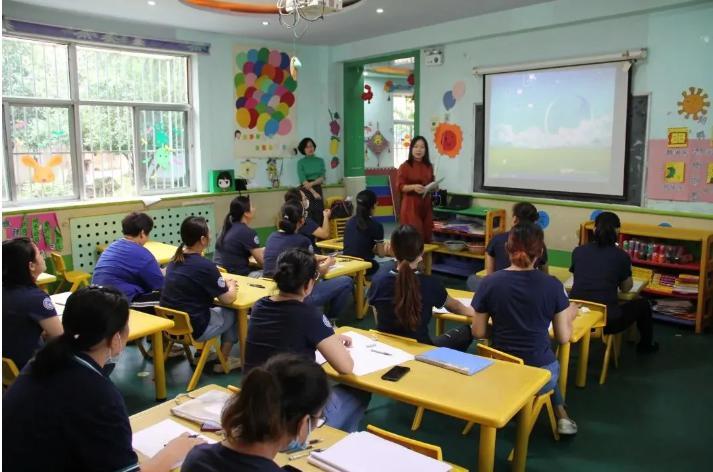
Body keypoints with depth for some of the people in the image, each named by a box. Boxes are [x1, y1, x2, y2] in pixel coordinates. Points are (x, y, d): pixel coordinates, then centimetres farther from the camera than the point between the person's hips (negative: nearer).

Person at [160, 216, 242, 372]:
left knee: (211, 307, 28)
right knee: (233, 313, 14)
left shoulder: (175, 260, 2)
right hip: (192, 329, -7)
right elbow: (228, 299, -12)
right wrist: (231, 286, 9)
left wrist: (222, 282, 11)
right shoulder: (205, 266, -20)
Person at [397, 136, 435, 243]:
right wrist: (413, 187, -25)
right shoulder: (405, 166, -6)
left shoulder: (429, 166, 10)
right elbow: (400, 187, -9)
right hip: (410, 205, -5)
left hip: (425, 204, 5)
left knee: (427, 235, 4)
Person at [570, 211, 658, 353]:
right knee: (643, 304, 26)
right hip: (606, 321, -2)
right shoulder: (621, 256, -3)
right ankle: (645, 345, 49)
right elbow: (626, 288, 11)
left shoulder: (578, 251, 4)